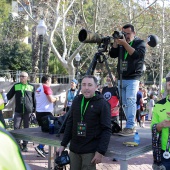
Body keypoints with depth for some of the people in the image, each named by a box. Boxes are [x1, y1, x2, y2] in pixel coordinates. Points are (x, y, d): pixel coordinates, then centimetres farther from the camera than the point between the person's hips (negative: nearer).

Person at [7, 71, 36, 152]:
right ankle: (18, 144, 14)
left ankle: (25, 145, 16)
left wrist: (34, 109, 8)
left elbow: (34, 99, 9)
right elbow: (9, 96, 8)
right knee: (16, 127, -2)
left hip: (28, 111, -1)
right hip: (18, 111, 1)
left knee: (27, 128, 5)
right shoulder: (16, 86, 8)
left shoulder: (31, 87, 6)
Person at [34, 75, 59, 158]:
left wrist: (53, 98, 25)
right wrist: (56, 99, 2)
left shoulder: (38, 89, 15)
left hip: (38, 112, 8)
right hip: (46, 112, -8)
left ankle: (41, 149, 18)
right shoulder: (46, 87, -10)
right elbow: (51, 99, -18)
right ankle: (40, 147, -13)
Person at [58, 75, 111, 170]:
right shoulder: (76, 100, 6)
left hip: (90, 151, -5)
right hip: (74, 149, 5)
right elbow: (70, 124, 11)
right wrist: (63, 144, 8)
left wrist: (101, 152, -17)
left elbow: (106, 130, -12)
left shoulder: (102, 104, -9)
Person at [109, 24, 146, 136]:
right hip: (121, 78, 5)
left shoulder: (140, 43, 2)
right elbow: (112, 55, 7)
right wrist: (116, 41, -2)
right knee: (124, 103, 4)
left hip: (132, 78, -5)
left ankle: (130, 127, -15)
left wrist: (124, 43, -17)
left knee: (130, 101, -14)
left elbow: (136, 55, -16)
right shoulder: (121, 43, 16)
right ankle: (131, 125, 11)